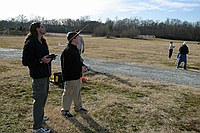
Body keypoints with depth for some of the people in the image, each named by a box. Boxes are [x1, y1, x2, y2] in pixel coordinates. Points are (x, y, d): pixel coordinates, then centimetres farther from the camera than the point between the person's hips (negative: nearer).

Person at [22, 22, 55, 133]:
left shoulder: (42, 41, 11)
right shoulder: (30, 43, -17)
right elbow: (25, 62, -18)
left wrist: (50, 58, 1)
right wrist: (41, 60, -25)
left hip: (45, 74, 9)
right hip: (38, 76, -9)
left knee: (43, 97, 21)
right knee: (39, 100, -1)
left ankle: (39, 117, 41)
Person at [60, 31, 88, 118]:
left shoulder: (75, 49, 10)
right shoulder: (67, 51, -22)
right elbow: (66, 66, -25)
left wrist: (82, 66, 0)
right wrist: (80, 69, -21)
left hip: (77, 76, 10)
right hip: (70, 77, -10)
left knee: (77, 92, 21)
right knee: (68, 94, 4)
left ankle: (78, 107, 37)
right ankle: (65, 110, 20)